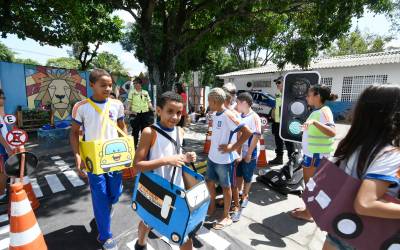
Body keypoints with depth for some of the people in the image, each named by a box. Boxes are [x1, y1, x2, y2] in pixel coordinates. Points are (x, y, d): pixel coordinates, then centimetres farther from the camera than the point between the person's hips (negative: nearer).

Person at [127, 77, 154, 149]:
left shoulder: (145, 92, 11)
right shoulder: (132, 91, 4)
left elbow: (149, 102, 10)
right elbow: (129, 102, -2)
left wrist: (152, 109, -6)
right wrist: (129, 110, -16)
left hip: (145, 113, 2)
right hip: (136, 113, -2)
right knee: (135, 130, 5)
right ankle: (134, 145, 17)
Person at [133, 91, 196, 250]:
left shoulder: (180, 131, -3)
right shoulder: (150, 132, -20)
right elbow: (138, 165, -22)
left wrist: (186, 158, -9)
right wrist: (166, 160, -31)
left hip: (177, 188, 3)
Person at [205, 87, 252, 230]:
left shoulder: (228, 115, -21)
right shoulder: (215, 114, 4)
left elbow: (248, 132, -24)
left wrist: (233, 147, -21)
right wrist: (212, 151, 13)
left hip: (223, 159, -8)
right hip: (212, 157, 8)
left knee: (226, 187, 9)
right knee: (209, 182, 20)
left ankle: (226, 217, 28)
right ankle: (212, 208, 44)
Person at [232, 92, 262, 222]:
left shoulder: (254, 117, -16)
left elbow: (256, 136, -17)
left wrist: (249, 153, -16)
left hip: (250, 154, -5)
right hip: (239, 152, 5)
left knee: (247, 177, 14)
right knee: (238, 175, 18)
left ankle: (245, 196, 36)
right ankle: (236, 195, 38)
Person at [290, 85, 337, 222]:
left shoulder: (324, 111, -20)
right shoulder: (316, 111, 9)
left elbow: (332, 132, -35)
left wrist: (314, 122, -44)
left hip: (317, 154, -10)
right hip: (311, 152, 10)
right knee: (309, 182, 20)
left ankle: (309, 213, 20)